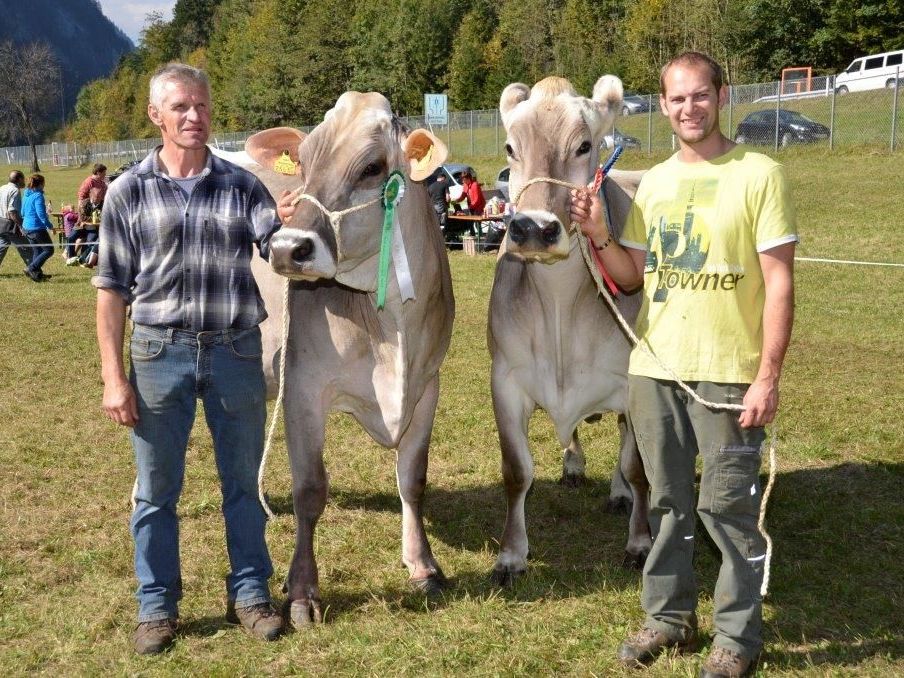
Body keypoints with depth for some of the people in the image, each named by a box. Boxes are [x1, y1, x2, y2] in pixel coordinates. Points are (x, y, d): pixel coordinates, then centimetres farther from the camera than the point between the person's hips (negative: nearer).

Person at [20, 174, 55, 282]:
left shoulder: (26, 195, 10)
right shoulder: (38, 196, -16)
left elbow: (22, 213, 18)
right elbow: (41, 214, -20)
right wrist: (50, 225, -12)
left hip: (26, 228, 9)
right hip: (37, 228, -9)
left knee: (37, 251, 18)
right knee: (49, 250, 1)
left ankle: (37, 274, 18)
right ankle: (31, 268, -7)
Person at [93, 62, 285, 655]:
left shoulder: (242, 185, 4)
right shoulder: (129, 192, 1)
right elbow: (112, 290, 1)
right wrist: (113, 377, -4)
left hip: (236, 352, 1)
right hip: (159, 354, -1)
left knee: (245, 480, 11)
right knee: (157, 489, 8)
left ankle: (250, 593, 27)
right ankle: (157, 606, 23)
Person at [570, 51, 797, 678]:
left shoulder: (759, 175, -7)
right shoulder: (653, 183, 10)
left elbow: (779, 284, -9)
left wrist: (768, 377, -14)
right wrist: (598, 234, -4)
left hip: (729, 374, -5)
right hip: (653, 369, 5)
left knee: (728, 507, 3)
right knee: (668, 501, 15)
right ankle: (670, 615, 29)